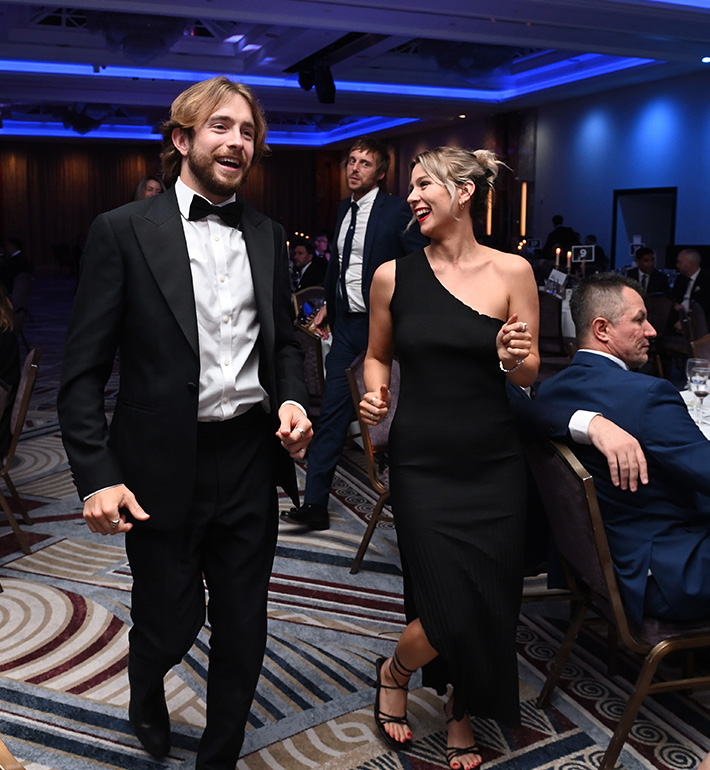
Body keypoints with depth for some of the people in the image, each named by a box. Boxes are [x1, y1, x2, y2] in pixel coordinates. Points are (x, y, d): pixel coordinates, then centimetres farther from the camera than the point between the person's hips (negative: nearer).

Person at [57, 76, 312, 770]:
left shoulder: (267, 236, 8)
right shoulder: (123, 231, -6)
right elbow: (83, 369, -7)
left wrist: (291, 399, -3)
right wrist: (96, 477, -14)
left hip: (252, 457, 4)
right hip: (164, 468, -3)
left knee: (242, 633, 13)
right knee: (170, 624, 13)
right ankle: (146, 696, 51)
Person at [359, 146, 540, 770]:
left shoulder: (512, 271, -2)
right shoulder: (394, 275, 0)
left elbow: (530, 375, 3)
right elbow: (378, 356, 13)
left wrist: (516, 359, -19)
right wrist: (375, 394, -7)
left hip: (495, 463, 1)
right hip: (422, 462, -1)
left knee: (492, 603, 10)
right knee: (450, 613, -6)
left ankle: (463, 716, 40)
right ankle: (395, 671, 31)